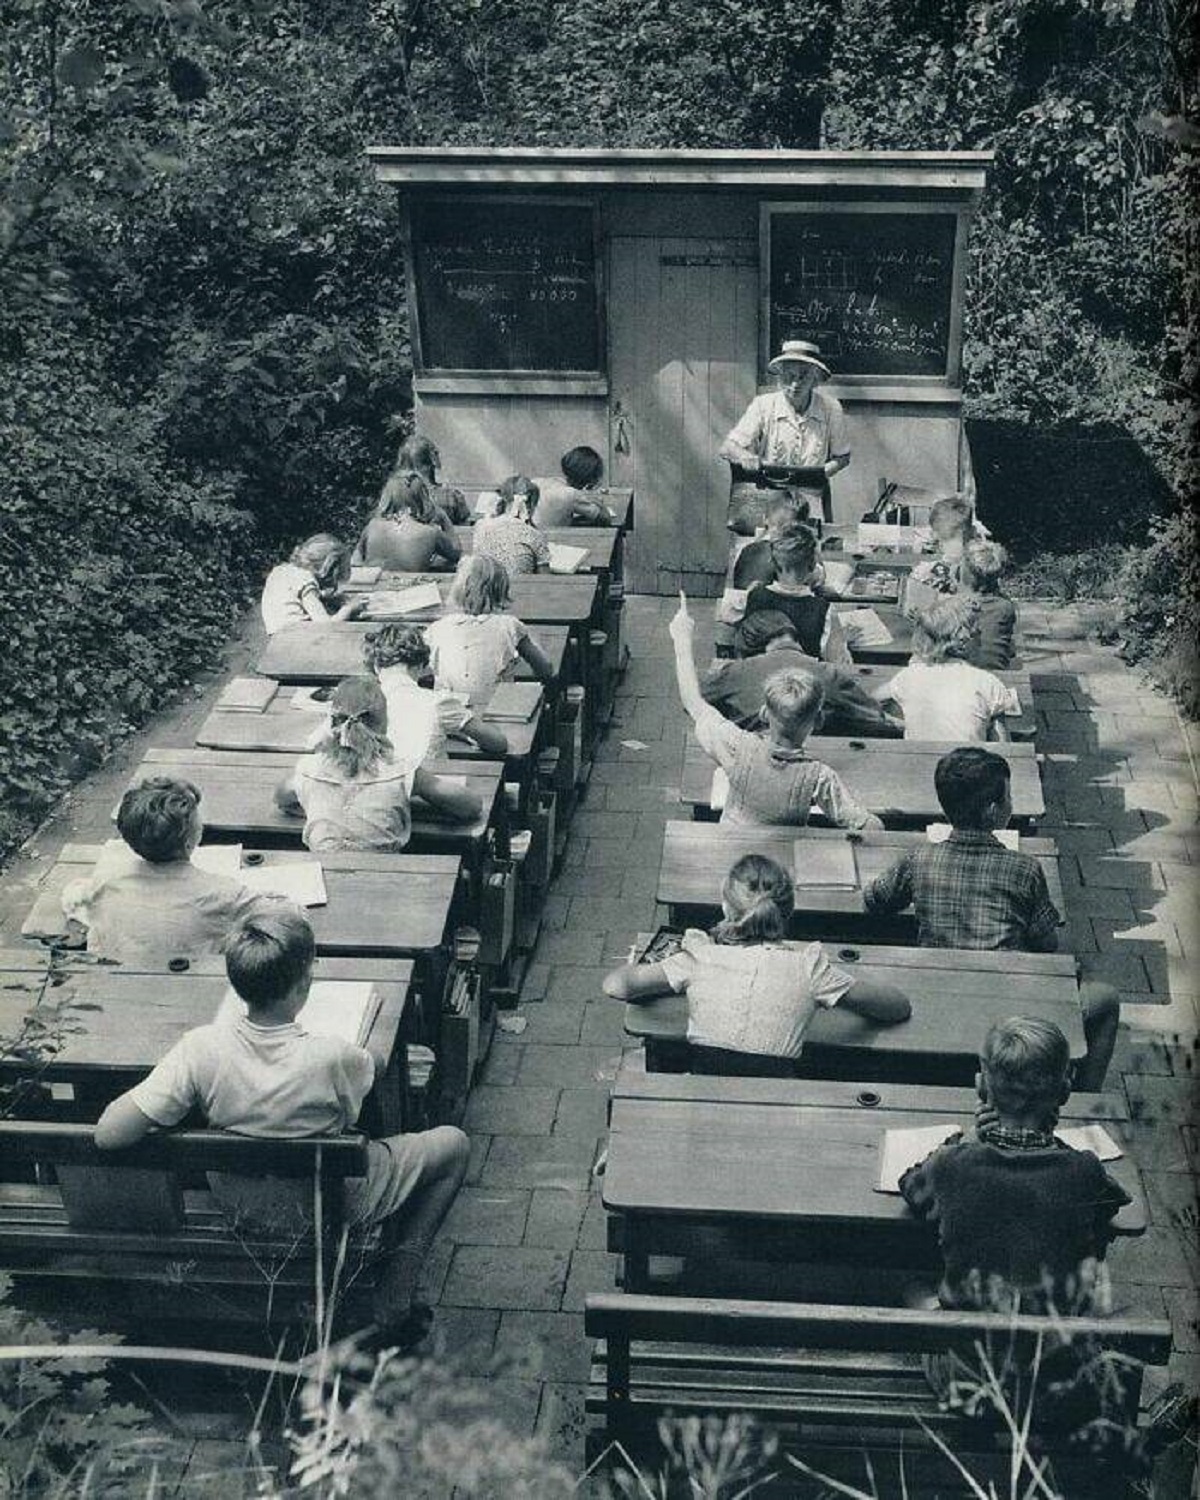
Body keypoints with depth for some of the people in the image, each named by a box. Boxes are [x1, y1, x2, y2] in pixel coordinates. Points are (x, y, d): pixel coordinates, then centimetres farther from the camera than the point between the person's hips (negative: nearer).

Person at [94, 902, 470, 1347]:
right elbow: (373, 1068, -8)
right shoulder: (331, 1057, -34)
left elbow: (108, 1136, -27)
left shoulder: (201, 1049, -29)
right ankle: (393, 1305, 18)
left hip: (238, 1205, 4)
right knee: (453, 1143, 19)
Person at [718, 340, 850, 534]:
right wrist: (746, 458, -28)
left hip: (811, 500, 1)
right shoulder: (763, 406, -3)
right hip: (766, 501, -1)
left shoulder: (831, 408, -1)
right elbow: (726, 449, -6)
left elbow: (842, 457, 12)